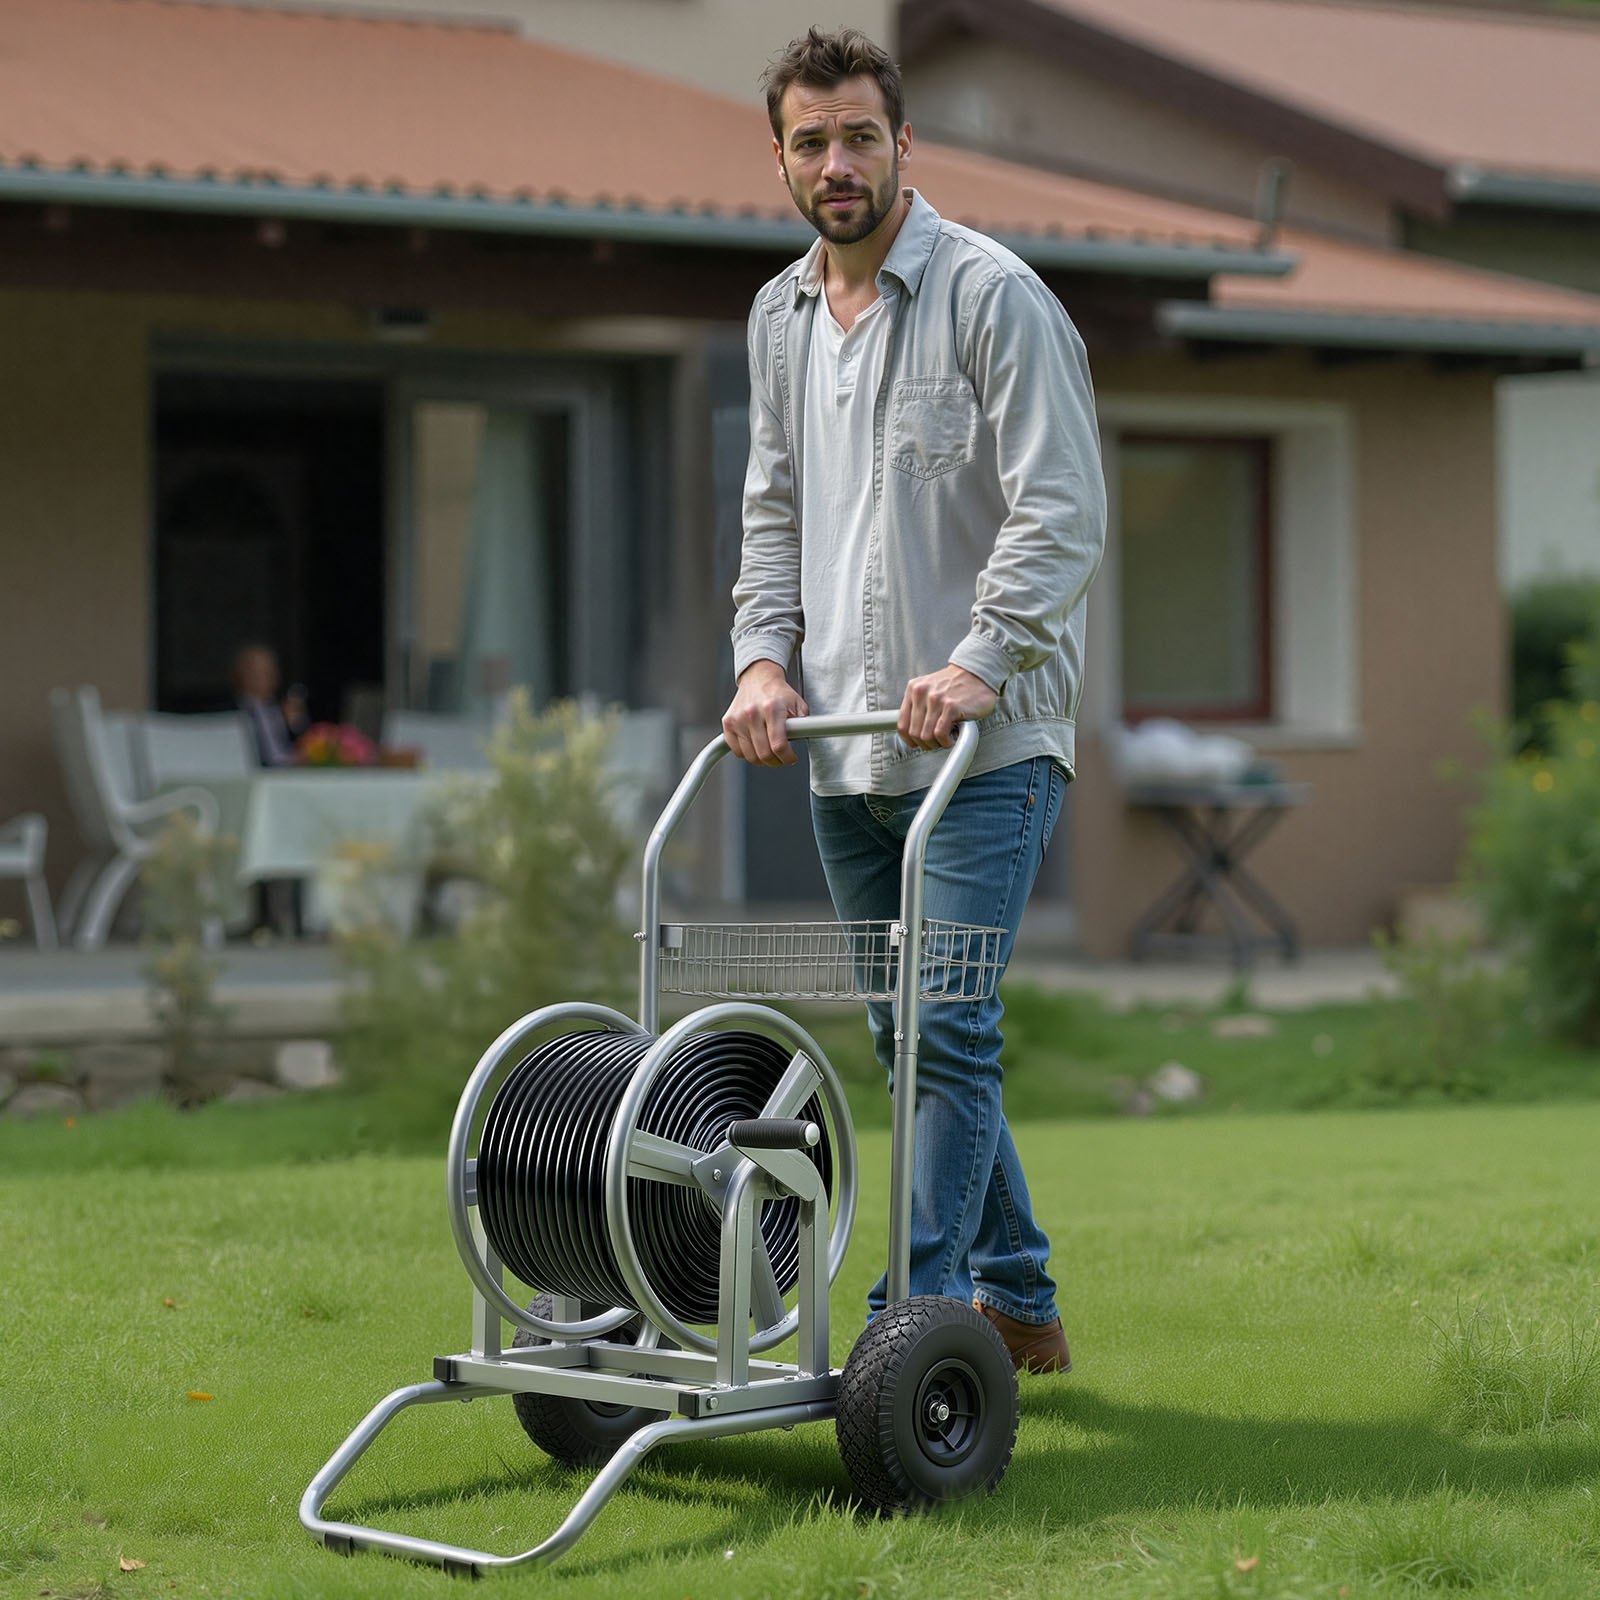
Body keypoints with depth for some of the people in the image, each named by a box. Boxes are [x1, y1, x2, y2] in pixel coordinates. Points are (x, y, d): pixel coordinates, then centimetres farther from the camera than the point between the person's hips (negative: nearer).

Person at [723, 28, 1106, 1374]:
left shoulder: (993, 295, -8)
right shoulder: (780, 317, 14)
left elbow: (1062, 512, -13)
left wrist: (978, 666, -23)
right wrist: (766, 658, 6)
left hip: (985, 742, -7)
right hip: (846, 746, 7)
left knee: (948, 1028, -12)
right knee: (905, 1036, 11)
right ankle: (1017, 1297, 23)